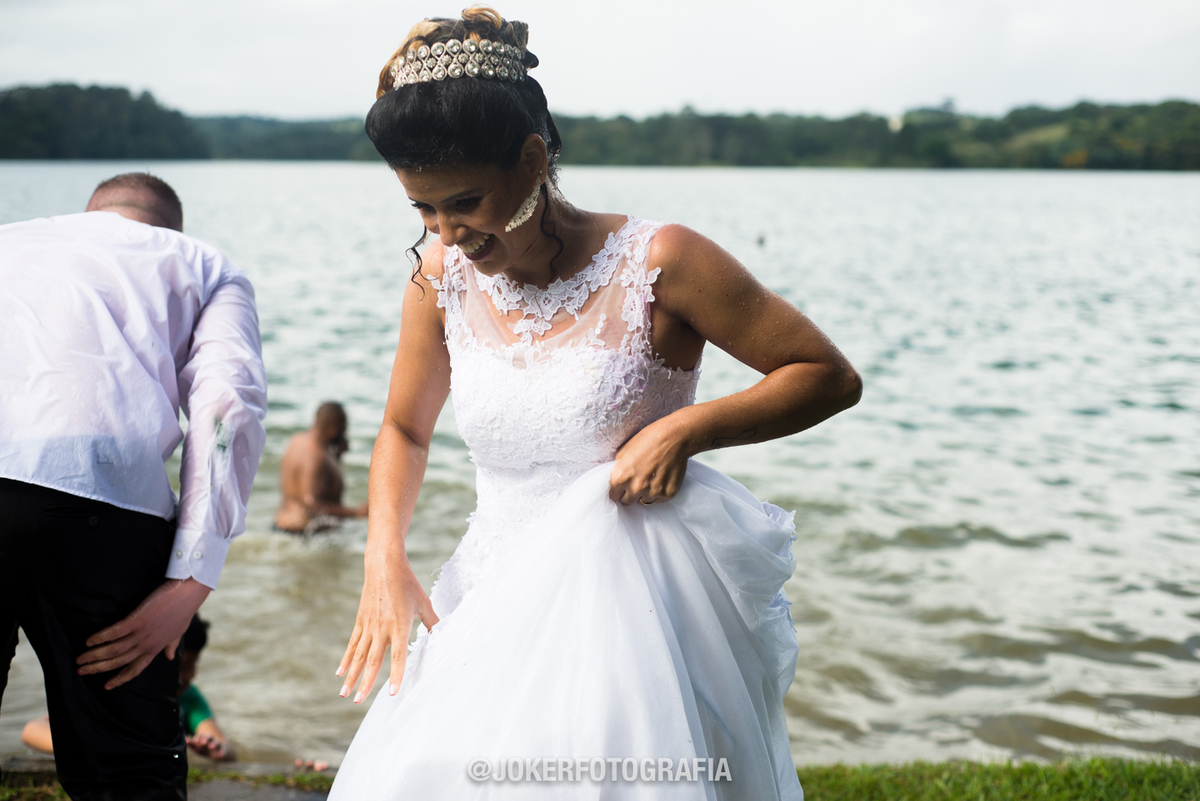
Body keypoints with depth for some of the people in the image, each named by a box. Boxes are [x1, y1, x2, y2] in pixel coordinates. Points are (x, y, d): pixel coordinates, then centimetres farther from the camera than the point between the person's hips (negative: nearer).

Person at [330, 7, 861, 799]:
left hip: (624, 607, -4)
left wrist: (686, 428, -19)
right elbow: (405, 430, 17)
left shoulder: (656, 262, -13)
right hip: (494, 607, 5)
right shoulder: (442, 278, 1)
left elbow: (831, 377, -6)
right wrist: (385, 559, 1)